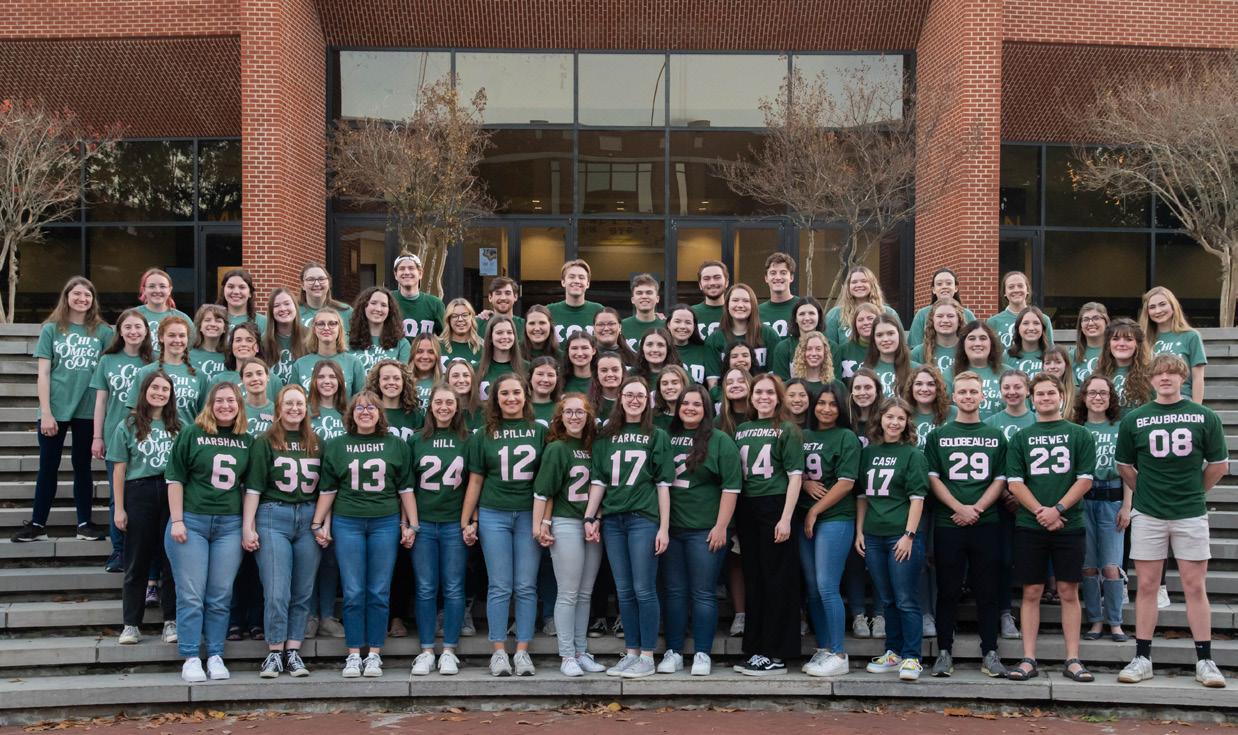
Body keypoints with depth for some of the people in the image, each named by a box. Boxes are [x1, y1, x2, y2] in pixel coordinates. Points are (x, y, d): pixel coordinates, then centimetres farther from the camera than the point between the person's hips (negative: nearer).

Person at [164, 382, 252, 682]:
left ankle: (216, 657, 14)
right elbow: (175, 478, -1)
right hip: (191, 521, -2)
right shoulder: (191, 434, 1)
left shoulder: (247, 440, 9)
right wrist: (176, 521, -7)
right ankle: (190, 659, 8)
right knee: (191, 595, 0)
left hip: (229, 525, 2)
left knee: (220, 597, 5)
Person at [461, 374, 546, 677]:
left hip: (529, 515, 0)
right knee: (500, 587, 2)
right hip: (493, 516, 0)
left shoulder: (540, 431, 5)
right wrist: (466, 522, 6)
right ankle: (499, 652, 7)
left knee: (526, 586, 2)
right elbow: (475, 481, 8)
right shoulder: (484, 435, 7)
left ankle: (522, 652, 8)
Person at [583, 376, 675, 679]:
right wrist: (590, 518, 2)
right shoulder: (606, 436, 12)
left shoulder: (657, 436, 4)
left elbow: (663, 484, 0)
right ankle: (631, 653, 15)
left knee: (644, 589, -3)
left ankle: (647, 657, 4)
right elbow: (598, 480, 11)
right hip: (613, 520, 3)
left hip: (644, 519, -3)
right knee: (624, 591, 7)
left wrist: (664, 528, -6)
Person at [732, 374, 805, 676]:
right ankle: (756, 651, 16)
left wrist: (786, 518, -14)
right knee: (753, 580, 9)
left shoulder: (787, 431, 0)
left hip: (775, 508, -5)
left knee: (777, 580, -3)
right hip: (747, 510, 5)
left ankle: (776, 655, 1)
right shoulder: (741, 430, 14)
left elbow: (795, 476, -5)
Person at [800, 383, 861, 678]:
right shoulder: (804, 436, 13)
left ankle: (839, 655, -2)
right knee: (812, 588, 7)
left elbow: (846, 483, -9)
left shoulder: (846, 438, -2)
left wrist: (814, 511, -8)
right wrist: (806, 482, -7)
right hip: (804, 520, 6)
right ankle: (823, 649, 17)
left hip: (834, 519, -5)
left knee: (827, 587, -10)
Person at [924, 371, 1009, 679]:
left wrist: (977, 508, -10)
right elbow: (933, 478, 1)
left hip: (986, 524, 1)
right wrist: (959, 508, -12)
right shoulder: (938, 436, 8)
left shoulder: (995, 436, 11)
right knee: (948, 591, 3)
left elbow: (1000, 480, 5)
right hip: (948, 524, -1)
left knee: (986, 591, 4)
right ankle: (944, 652, 9)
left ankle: (990, 653, 10)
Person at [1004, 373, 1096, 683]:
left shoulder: (1080, 435, 6)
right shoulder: (1021, 438, 9)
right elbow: (1014, 482, 2)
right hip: (1029, 526, 1)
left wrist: (1057, 510, -12)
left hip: (1069, 525, -1)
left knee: (1069, 592, 3)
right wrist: (1039, 512, -11)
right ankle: (1029, 660, 6)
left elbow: (1085, 479, -1)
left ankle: (1073, 660, 8)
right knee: (1031, 592, 3)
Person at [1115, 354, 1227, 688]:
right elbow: (1124, 466, 11)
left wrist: (1194, 491, 9)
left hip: (1191, 513, -1)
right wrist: (1145, 491, 8)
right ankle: (1142, 658, 11)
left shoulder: (1205, 417, 0)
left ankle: (1205, 661, 10)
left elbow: (1219, 464, 7)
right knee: (1147, 585, 5)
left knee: (1195, 586, 2)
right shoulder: (1134, 419, 2)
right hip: (1147, 514, 1)